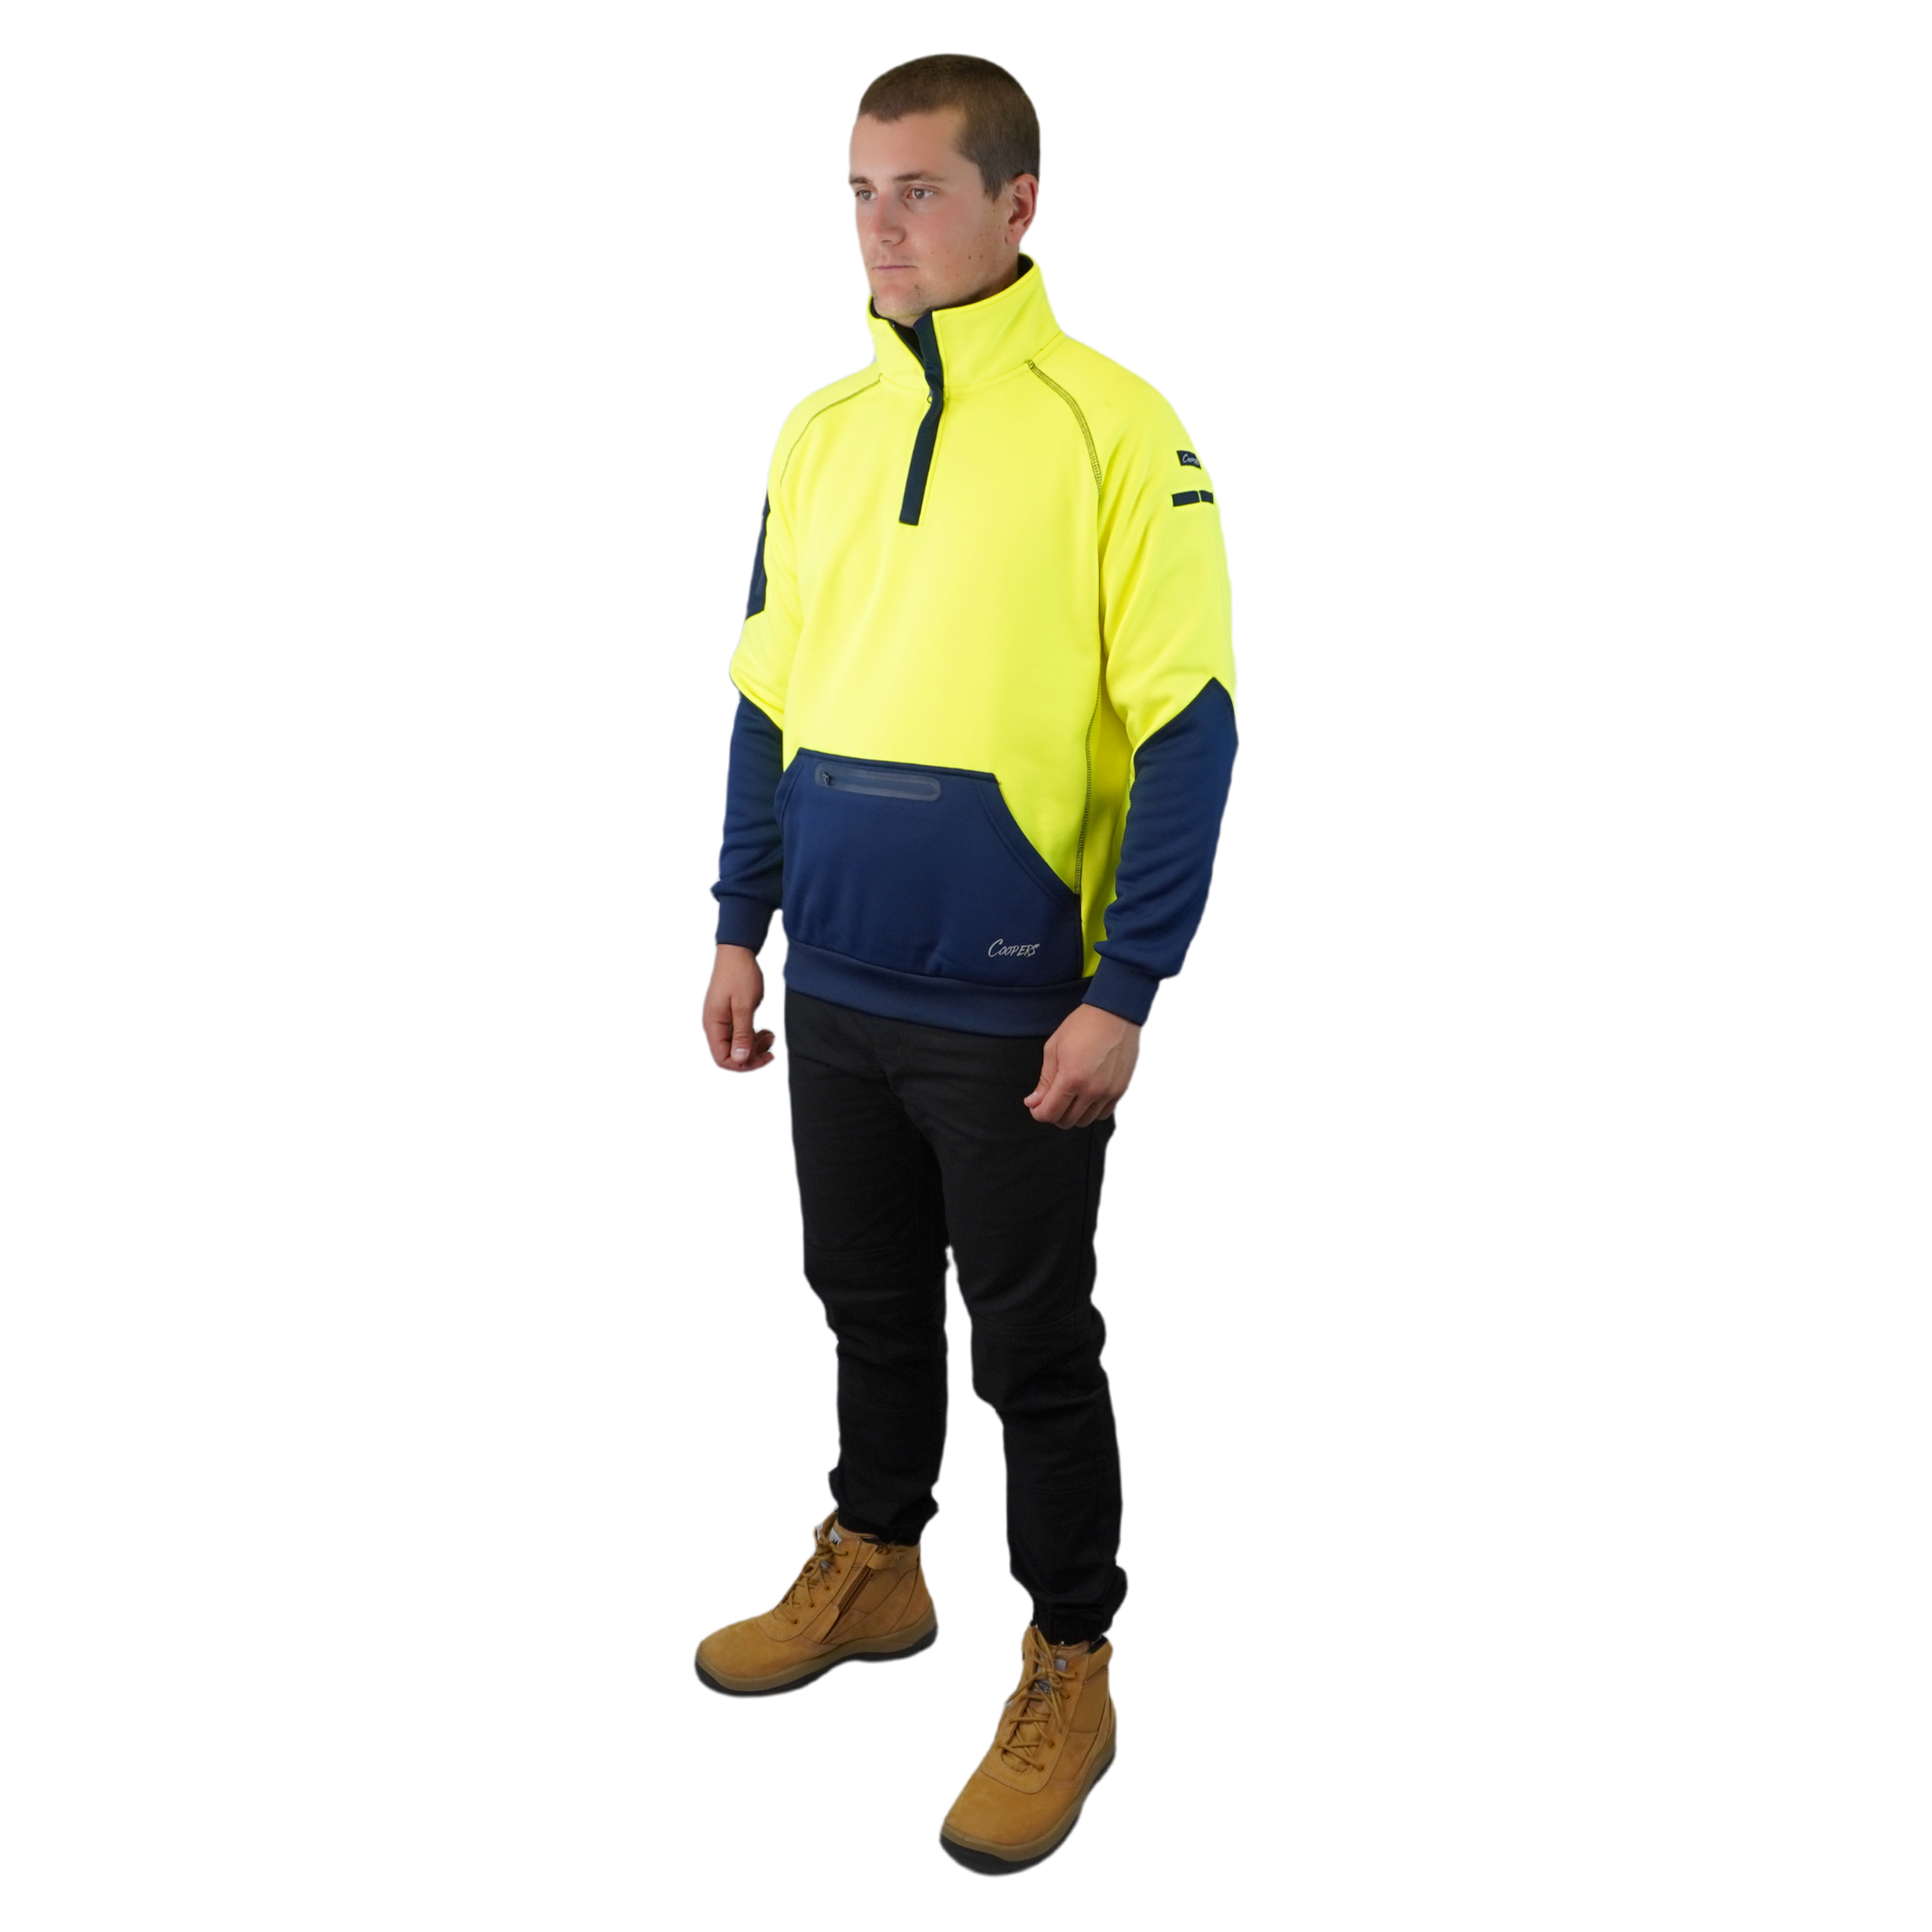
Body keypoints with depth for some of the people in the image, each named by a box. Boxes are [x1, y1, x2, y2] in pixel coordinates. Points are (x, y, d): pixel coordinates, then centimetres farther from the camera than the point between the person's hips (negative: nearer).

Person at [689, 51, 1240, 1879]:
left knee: (1031, 1348, 7)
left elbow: (1187, 733, -11)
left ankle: (1068, 1674, 25)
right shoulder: (815, 429, 8)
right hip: (836, 987, 5)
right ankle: (873, 1569, 41)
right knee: (868, 1304, 19)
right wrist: (739, 929, 11)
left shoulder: (1115, 425, -9)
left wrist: (1122, 995, -14)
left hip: (1015, 1004, -5)